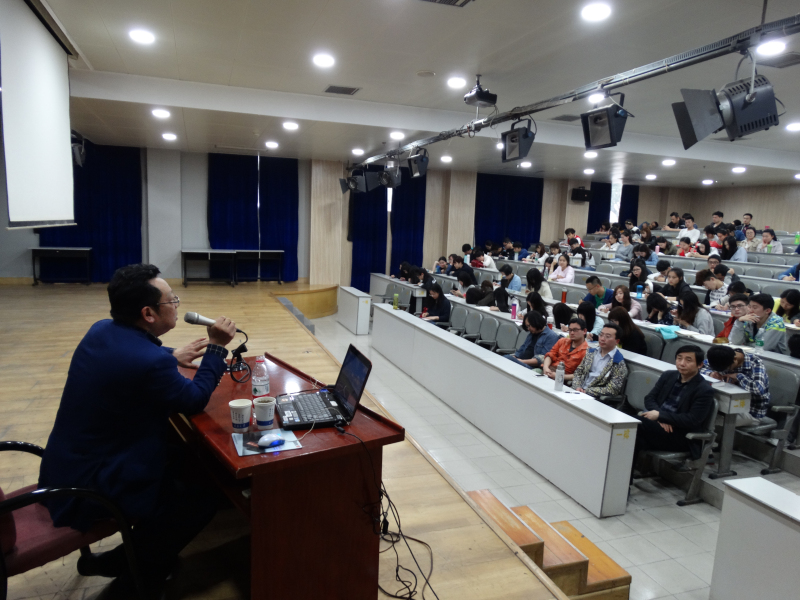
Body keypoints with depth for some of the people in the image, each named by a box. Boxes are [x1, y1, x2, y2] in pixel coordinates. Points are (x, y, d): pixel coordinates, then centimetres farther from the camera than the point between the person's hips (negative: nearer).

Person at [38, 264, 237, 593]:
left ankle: (131, 558, 29)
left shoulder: (101, 331, -3)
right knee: (203, 498, 2)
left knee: (181, 460, 20)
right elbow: (195, 400, -12)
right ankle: (138, 578, 17)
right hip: (89, 490, -9)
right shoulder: (151, 363, -30)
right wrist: (216, 347, -7)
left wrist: (171, 357, 20)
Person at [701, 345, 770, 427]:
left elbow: (759, 389, -39)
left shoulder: (755, 363, -21)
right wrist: (710, 373, -17)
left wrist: (739, 376, -27)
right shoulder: (724, 360, -7)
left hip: (752, 412, -6)